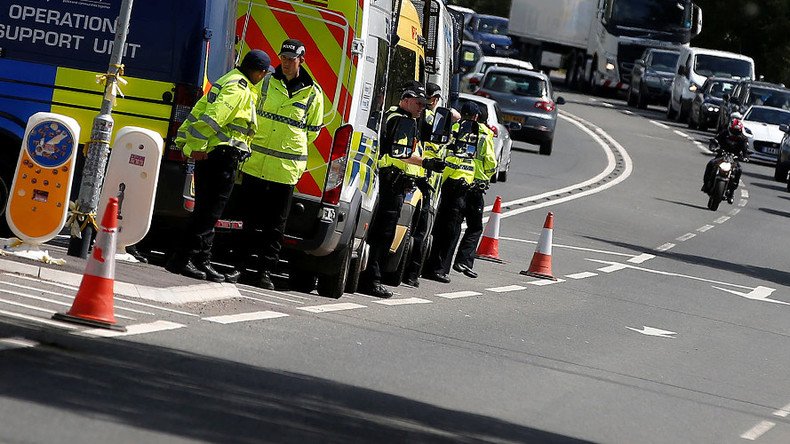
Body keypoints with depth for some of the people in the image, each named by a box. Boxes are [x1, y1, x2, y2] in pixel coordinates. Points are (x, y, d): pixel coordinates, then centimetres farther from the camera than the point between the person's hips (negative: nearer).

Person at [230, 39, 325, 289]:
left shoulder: (313, 94, 3)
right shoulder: (265, 83, 5)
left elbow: (313, 130, 14)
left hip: (287, 168, -1)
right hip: (255, 164, 1)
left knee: (275, 224, 3)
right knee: (250, 219, 5)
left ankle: (266, 272, 9)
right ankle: (240, 266, 13)